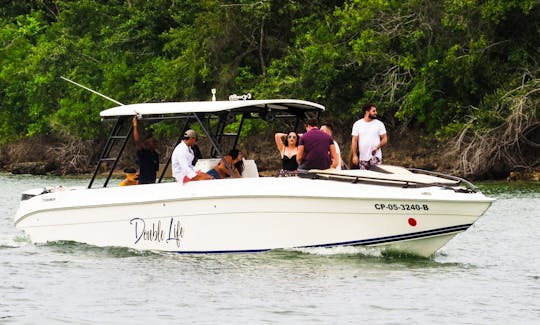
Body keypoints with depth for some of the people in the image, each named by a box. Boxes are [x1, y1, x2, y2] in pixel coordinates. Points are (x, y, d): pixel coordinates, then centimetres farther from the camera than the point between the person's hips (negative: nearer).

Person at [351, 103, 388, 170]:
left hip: (375, 157, -2)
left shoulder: (379, 124, 4)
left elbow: (385, 139, 5)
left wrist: (377, 147, -13)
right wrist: (354, 155, -3)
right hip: (362, 158, 2)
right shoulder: (357, 124, 5)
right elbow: (354, 141, 5)